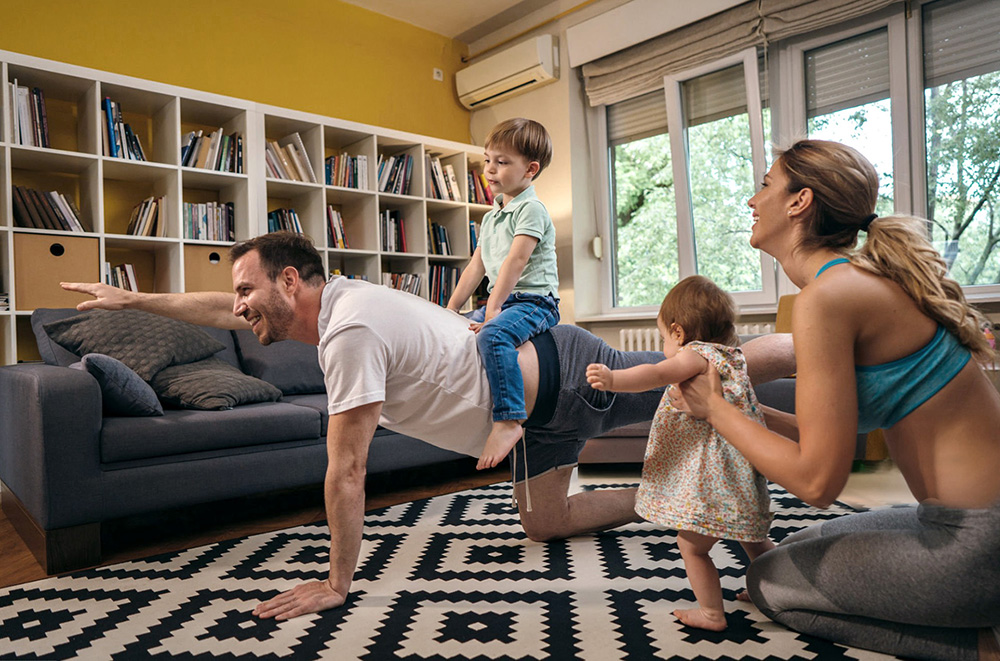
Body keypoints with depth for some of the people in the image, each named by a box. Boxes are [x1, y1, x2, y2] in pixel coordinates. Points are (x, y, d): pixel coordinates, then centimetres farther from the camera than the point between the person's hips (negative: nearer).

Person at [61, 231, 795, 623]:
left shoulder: (350, 331, -27)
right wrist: (133, 298, 26)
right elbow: (221, 309, 17)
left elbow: (346, 471, -23)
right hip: (541, 406, 9)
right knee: (544, 524, 19)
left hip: (561, 379, -9)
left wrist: (337, 582, -13)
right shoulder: (335, 298, 2)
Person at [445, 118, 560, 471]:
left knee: (492, 335, -36)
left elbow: (516, 260, -20)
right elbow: (476, 266, 21)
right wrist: (450, 309, 14)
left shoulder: (531, 209, -8)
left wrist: (492, 310, -26)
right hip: (501, 301, 10)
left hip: (534, 300, -10)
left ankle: (508, 420, -39)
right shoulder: (491, 216, 20)